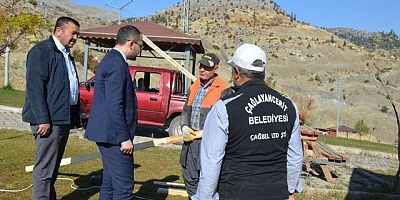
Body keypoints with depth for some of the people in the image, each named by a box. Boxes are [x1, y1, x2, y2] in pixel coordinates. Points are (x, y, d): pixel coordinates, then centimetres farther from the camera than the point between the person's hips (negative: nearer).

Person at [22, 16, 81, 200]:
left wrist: (74, 117, 14)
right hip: (49, 120, -9)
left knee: (52, 167, 16)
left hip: (63, 118, 9)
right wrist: (43, 119, -21)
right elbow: (35, 87, -16)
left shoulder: (66, 55, 19)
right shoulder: (41, 51, -7)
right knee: (45, 169, -5)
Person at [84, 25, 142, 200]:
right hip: (114, 134, -11)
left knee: (110, 182, 17)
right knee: (124, 185, -5)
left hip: (107, 133, 11)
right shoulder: (117, 64, -17)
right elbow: (115, 106, -22)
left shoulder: (111, 60, 15)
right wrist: (125, 138, -19)